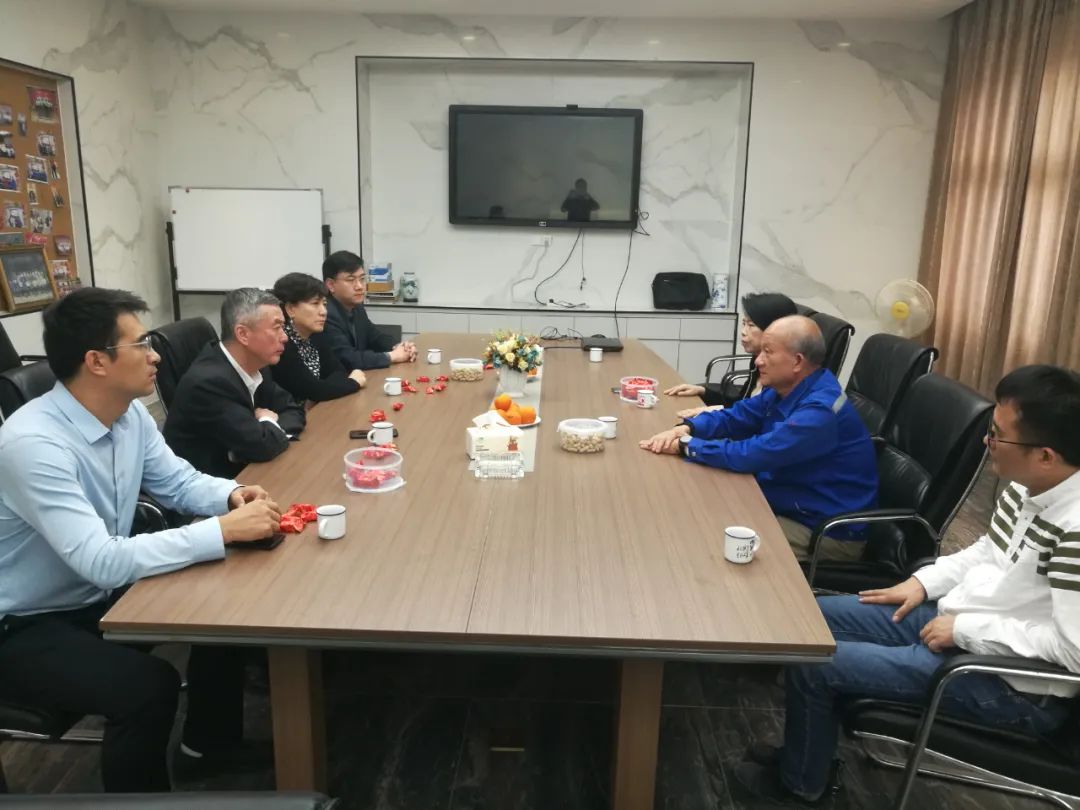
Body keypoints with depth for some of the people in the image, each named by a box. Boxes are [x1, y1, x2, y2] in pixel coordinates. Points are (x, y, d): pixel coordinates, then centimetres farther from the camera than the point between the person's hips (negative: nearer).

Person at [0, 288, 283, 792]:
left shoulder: (130, 414, -6)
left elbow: (178, 482, 7)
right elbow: (103, 562, -36)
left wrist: (231, 495, -16)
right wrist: (224, 530, -38)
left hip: (104, 595, 8)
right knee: (148, 686, -27)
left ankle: (210, 742, 21)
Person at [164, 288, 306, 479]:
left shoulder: (251, 366, -2)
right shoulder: (208, 382, -25)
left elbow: (294, 411, 5)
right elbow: (262, 446, -27)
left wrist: (270, 426, -14)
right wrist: (271, 423, -8)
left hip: (240, 471, 7)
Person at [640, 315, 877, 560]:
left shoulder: (820, 410, -29)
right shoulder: (786, 388, 2)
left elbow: (751, 455, -32)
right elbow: (735, 417, 9)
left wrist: (686, 445, -21)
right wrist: (686, 428, -11)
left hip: (828, 532, -8)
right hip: (792, 506, 9)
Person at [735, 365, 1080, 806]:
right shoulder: (1027, 485, -2)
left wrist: (966, 629, -23)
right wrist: (925, 582, 4)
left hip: (1012, 684, -9)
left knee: (812, 662, -11)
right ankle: (808, 749, 28)